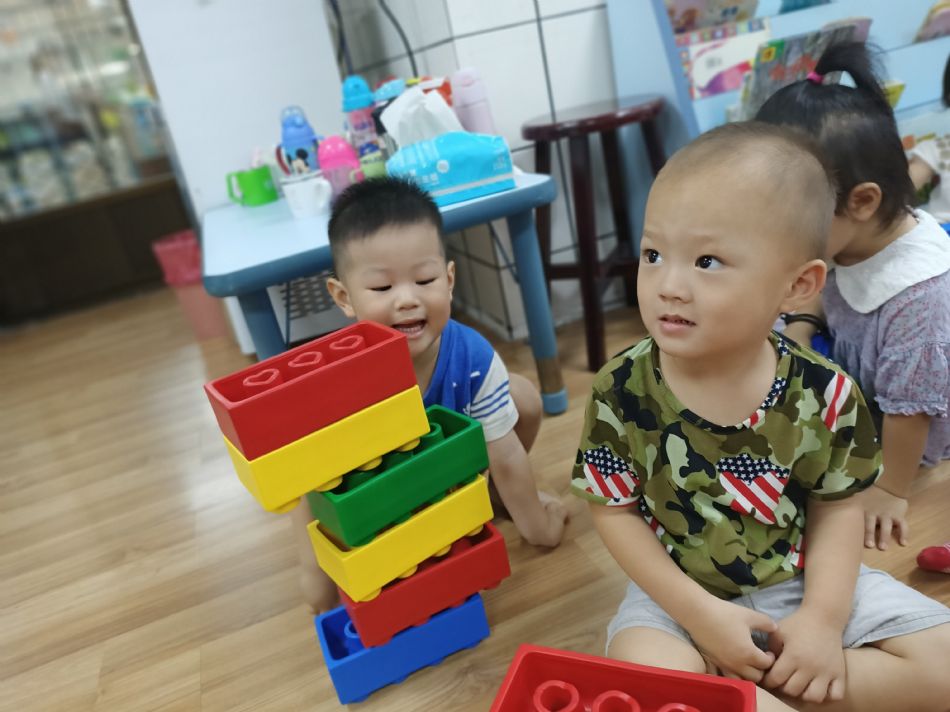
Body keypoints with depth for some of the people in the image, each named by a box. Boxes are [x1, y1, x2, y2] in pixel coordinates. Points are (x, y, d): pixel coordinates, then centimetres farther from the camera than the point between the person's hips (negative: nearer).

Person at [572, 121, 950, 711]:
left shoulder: (824, 393, -14)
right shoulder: (623, 391, -18)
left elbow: (836, 509, -2)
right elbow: (614, 510, -11)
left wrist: (823, 618, -15)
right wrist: (697, 612, -18)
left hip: (800, 582, 3)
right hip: (680, 593, -3)